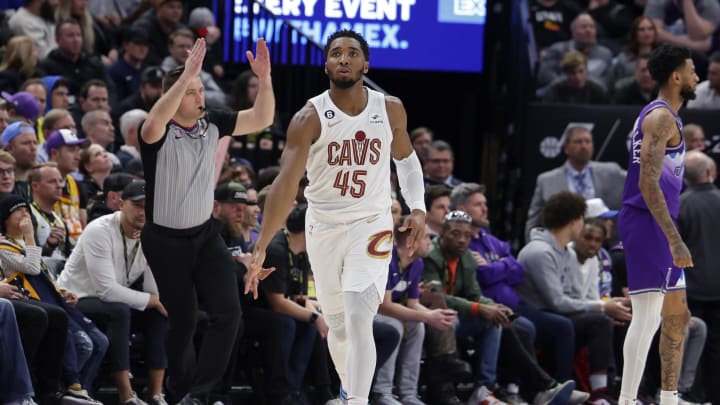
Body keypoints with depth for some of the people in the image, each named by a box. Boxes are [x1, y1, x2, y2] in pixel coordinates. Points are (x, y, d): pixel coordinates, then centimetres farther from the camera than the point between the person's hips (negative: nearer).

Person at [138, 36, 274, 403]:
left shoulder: (212, 124, -4)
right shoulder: (159, 134, -20)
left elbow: (261, 118, -6)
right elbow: (153, 124, -45)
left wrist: (264, 77, -24)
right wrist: (186, 73, -52)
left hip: (206, 234, 5)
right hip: (166, 241, -5)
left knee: (227, 311, -10)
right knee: (182, 320, 6)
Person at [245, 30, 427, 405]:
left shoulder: (390, 110, -5)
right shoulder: (310, 118, -14)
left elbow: (406, 158, 16)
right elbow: (286, 184, -22)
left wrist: (417, 207, 1)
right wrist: (260, 247, -30)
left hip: (372, 226, -1)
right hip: (324, 228, 1)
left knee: (358, 320, -19)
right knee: (338, 326, 12)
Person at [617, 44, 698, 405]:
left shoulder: (661, 115, 19)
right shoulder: (661, 117, -13)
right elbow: (648, 183, -22)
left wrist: (673, 238, 26)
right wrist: (674, 239, -26)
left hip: (658, 226, 11)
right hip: (648, 224, -11)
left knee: (677, 316, 14)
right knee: (647, 317, -12)